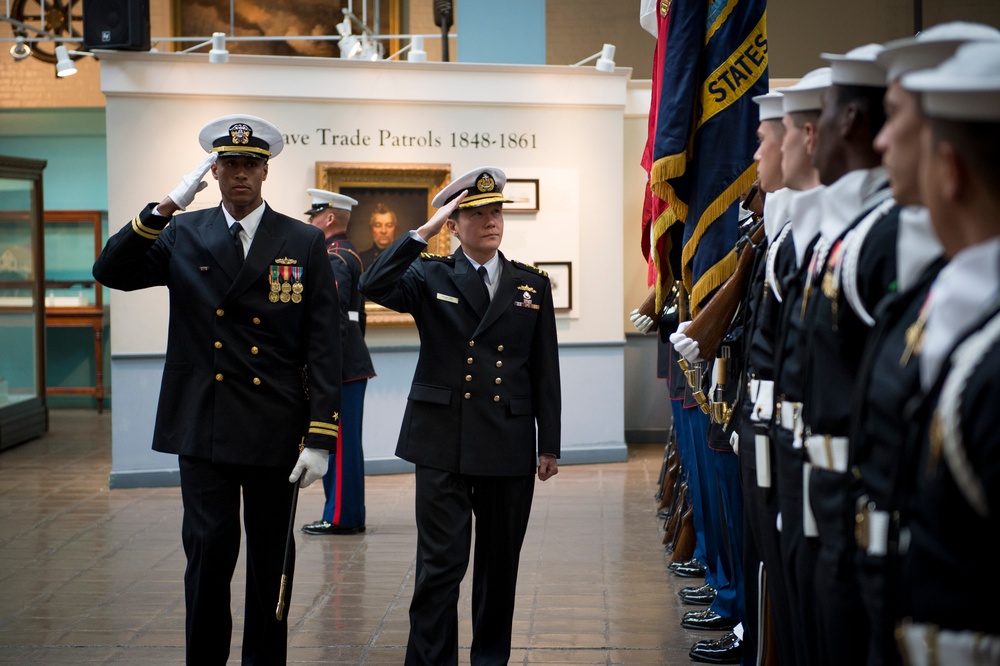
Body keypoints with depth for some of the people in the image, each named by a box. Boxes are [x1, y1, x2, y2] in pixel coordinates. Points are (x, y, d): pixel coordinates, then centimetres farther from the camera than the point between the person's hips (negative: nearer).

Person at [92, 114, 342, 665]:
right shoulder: (183, 236, 7)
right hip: (203, 427, 0)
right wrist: (164, 208, -16)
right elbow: (111, 271, -6)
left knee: (271, 558, 10)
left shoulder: (304, 244, 1)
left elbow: (324, 349, -2)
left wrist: (320, 437, -8)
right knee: (209, 551, -3)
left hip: (275, 431, 0)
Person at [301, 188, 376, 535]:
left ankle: (341, 517, -1)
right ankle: (349, 515, 18)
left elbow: (334, 315, -21)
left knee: (340, 442, -5)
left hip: (339, 365, -10)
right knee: (344, 442, 13)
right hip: (351, 360, 10)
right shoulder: (350, 255, 18)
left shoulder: (333, 259, -13)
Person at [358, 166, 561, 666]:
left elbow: (545, 372, 8)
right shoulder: (430, 278, 4)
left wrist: (549, 446, 6)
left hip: (510, 445, 2)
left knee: (501, 564, 11)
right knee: (440, 564, -4)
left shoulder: (532, 285, 8)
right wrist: (424, 232, -16)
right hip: (443, 443, -2)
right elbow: (374, 287, -16)